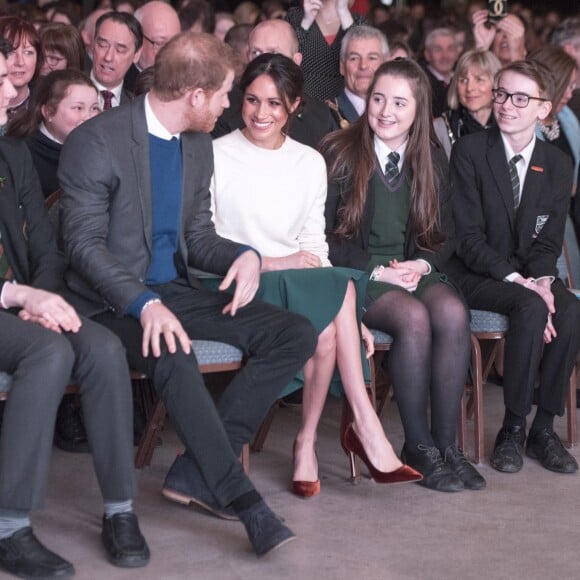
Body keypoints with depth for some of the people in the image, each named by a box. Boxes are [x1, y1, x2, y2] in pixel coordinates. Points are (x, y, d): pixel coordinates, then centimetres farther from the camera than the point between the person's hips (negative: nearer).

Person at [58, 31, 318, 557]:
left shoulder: (198, 146, 9)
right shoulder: (97, 142, -13)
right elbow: (83, 242, -16)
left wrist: (245, 255, -8)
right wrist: (144, 304, -31)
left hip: (175, 289, 7)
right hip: (115, 299, -7)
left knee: (296, 335, -9)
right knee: (174, 357, -39)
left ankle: (197, 472, -15)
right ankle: (243, 501, -27)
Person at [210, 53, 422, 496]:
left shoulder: (309, 163, 16)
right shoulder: (216, 156, 2)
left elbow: (314, 244, 12)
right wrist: (268, 263, -15)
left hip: (304, 288, 4)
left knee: (327, 327, -34)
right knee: (340, 288, -32)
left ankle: (308, 441, -23)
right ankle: (364, 425, -26)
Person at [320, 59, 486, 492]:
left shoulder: (433, 160, 12)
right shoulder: (339, 155, 0)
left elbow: (444, 234, 15)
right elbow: (325, 236, -3)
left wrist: (422, 264, -7)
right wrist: (377, 270, -14)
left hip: (415, 272, 4)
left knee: (452, 312, -29)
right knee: (413, 317, -33)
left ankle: (446, 442, -23)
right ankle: (419, 447, -22)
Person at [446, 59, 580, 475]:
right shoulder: (469, 151, -5)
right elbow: (468, 236, -11)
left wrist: (542, 279, -18)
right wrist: (516, 279, -22)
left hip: (531, 274, 4)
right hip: (476, 276, -4)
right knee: (531, 307, -33)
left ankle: (544, 428, -15)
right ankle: (513, 429, -22)